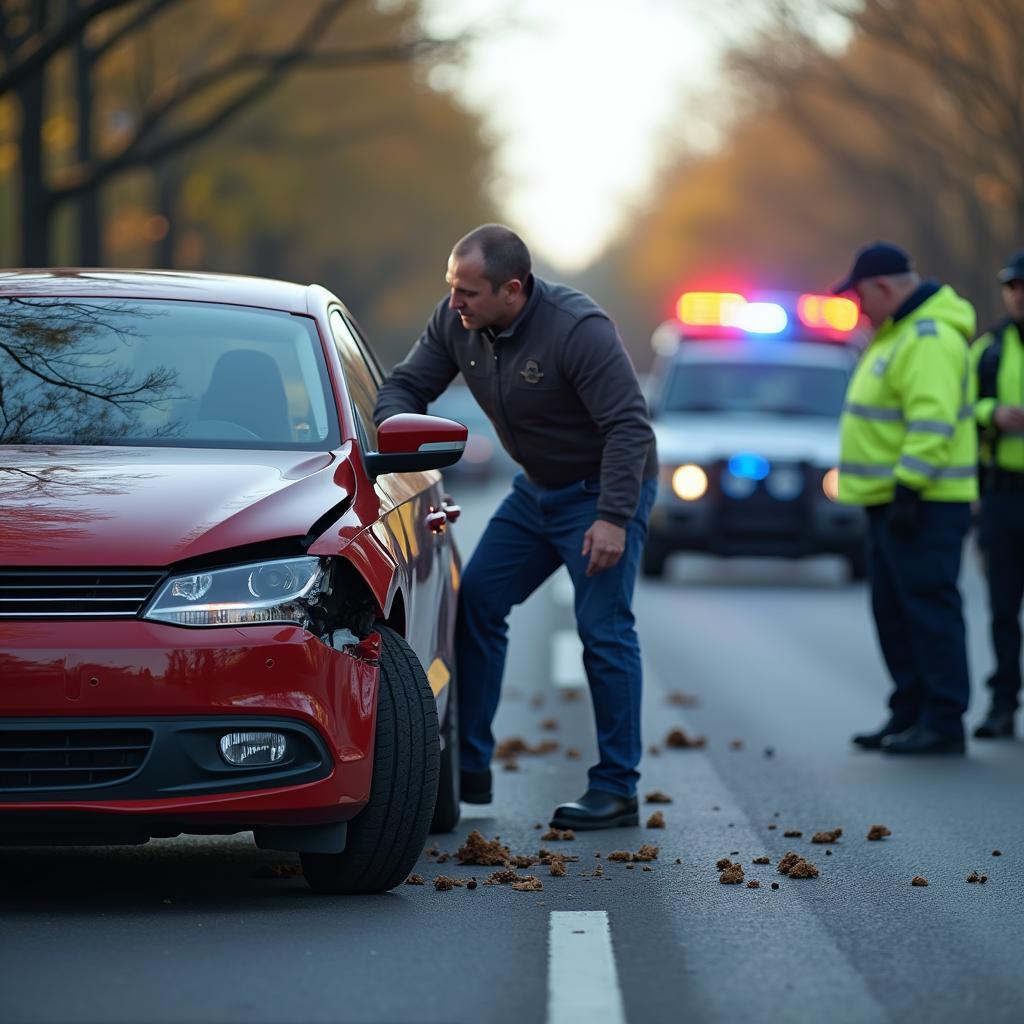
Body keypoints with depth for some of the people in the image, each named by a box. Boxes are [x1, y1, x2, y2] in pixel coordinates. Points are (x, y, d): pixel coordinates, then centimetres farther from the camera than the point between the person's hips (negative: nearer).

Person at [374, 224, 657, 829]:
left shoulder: (578, 330, -30)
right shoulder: (455, 323, -9)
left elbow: (630, 427, -30)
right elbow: (407, 385, 1)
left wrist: (613, 518, -35)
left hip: (603, 490, -8)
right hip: (537, 490, 8)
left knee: (603, 630, -12)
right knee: (476, 601, 3)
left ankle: (617, 790, -7)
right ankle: (469, 767, 9)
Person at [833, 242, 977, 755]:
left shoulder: (929, 339, -17)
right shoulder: (898, 333, 19)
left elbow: (933, 421, -24)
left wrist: (907, 487, -26)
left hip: (925, 505, -11)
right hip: (889, 501, 11)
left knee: (928, 608, -9)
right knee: (894, 611, 13)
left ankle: (943, 722, -7)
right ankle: (909, 714, 18)